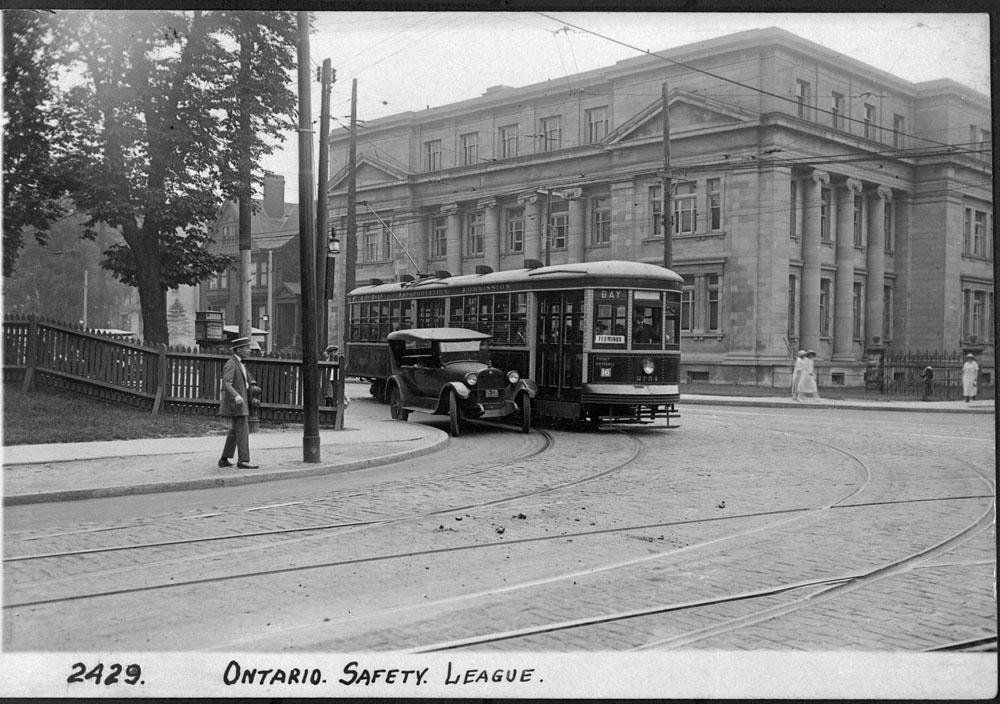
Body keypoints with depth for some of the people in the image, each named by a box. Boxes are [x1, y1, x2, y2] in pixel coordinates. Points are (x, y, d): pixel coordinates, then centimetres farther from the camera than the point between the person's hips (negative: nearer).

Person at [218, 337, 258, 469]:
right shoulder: (230, 364, -16)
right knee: (242, 431, -11)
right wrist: (236, 396, -41)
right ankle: (243, 460, -11)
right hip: (235, 402, -10)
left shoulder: (239, 363, 14)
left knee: (235, 431, 15)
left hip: (240, 402, 10)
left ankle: (224, 459, 20)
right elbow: (226, 384, -28)